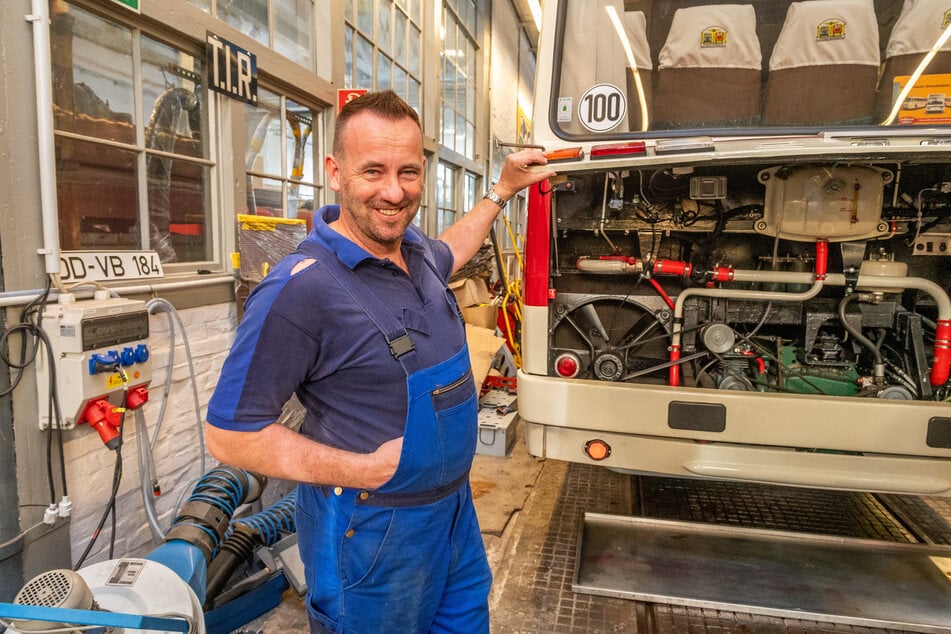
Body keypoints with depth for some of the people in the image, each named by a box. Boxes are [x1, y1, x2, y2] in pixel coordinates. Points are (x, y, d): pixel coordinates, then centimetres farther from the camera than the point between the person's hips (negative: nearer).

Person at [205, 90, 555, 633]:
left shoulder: (413, 246, -1)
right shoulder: (300, 289, -24)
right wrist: (364, 470, -20)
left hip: (457, 509, 8)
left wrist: (503, 189, 25)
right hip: (373, 533, -7)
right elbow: (230, 434, -19)